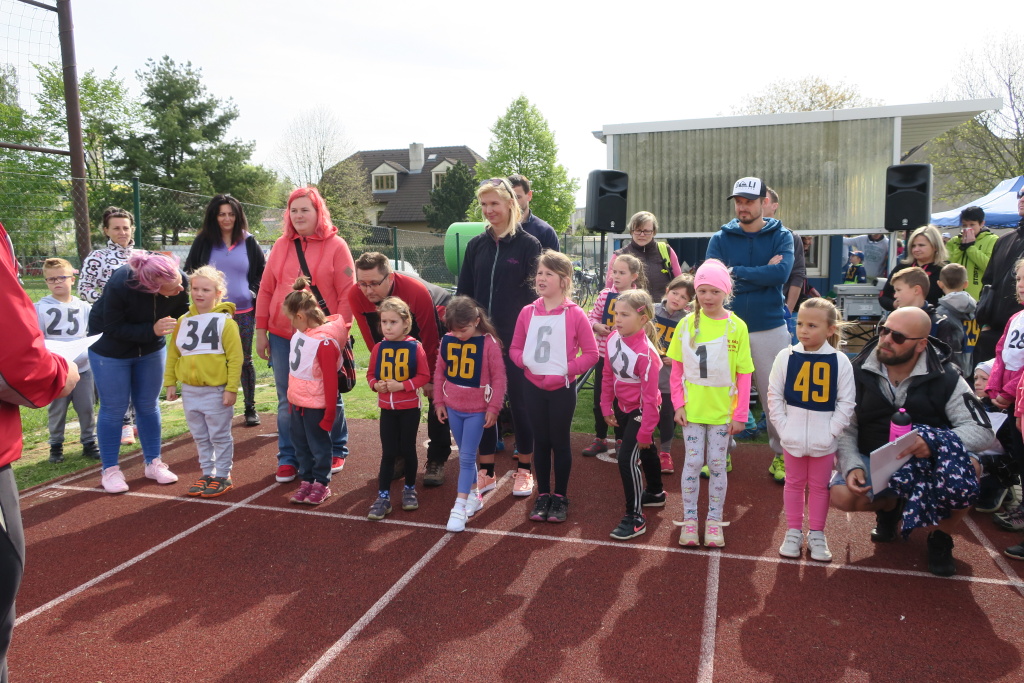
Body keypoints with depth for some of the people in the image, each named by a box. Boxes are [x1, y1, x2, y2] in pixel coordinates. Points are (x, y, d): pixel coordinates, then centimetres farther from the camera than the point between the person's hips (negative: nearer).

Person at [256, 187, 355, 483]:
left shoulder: (335, 246, -3)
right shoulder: (282, 245, 8)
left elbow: (347, 294, -7)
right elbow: (266, 289, 10)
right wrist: (261, 330, 6)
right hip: (283, 337, 3)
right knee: (287, 402, 8)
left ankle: (336, 452, 28)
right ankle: (288, 459, 21)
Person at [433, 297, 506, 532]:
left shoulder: (489, 343, -15)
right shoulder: (447, 341, -3)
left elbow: (499, 377, -10)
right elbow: (439, 372, 7)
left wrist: (493, 408, -10)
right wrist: (439, 402, 8)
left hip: (477, 410, -4)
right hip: (453, 408, 4)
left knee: (467, 457, -4)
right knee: (465, 456, 14)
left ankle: (460, 508, -1)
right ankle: (474, 493, 30)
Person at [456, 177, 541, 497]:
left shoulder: (529, 244, -3)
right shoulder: (476, 245, 8)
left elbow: (536, 293, -5)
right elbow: (463, 293, 9)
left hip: (517, 339, -4)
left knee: (520, 402, 6)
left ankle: (524, 470, 22)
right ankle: (486, 471, 21)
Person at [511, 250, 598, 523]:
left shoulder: (575, 314, -10)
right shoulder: (527, 312, 0)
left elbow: (591, 354, -7)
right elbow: (515, 348, 8)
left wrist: (567, 370, -17)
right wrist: (526, 362, -12)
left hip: (563, 388, -3)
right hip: (534, 386, 3)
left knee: (560, 441, 8)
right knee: (541, 441, 12)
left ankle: (560, 497, 22)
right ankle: (543, 495, 25)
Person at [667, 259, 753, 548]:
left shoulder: (737, 327, -7)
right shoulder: (687, 324, -3)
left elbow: (744, 375, -5)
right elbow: (676, 369, 2)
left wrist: (740, 414, -6)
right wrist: (678, 404, -4)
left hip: (722, 410, -1)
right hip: (692, 407, 1)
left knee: (717, 464, 10)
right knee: (692, 462, 7)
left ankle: (714, 521, 23)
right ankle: (689, 519, 19)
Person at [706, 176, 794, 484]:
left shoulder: (781, 237, 3)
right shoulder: (721, 238, 4)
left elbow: (781, 274, -16)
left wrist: (736, 272, -12)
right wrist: (762, 274, -13)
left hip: (770, 328, -1)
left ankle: (781, 455, 22)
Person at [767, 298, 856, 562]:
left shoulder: (840, 361, -8)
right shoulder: (786, 357, -6)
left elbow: (846, 403, -4)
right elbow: (775, 396, -2)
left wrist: (831, 431, -11)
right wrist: (783, 427, -8)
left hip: (824, 439, -1)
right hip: (793, 436, 1)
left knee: (819, 486, 13)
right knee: (794, 483, 14)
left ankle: (816, 534, 27)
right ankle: (794, 531, 27)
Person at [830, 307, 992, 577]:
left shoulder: (945, 377, -10)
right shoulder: (859, 372, -8)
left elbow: (983, 430, -13)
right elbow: (845, 429, -6)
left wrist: (936, 441, -32)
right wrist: (852, 466, -24)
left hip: (930, 463, -1)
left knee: (963, 479, -34)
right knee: (841, 495, -26)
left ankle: (941, 537, 2)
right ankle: (890, 506, 14)